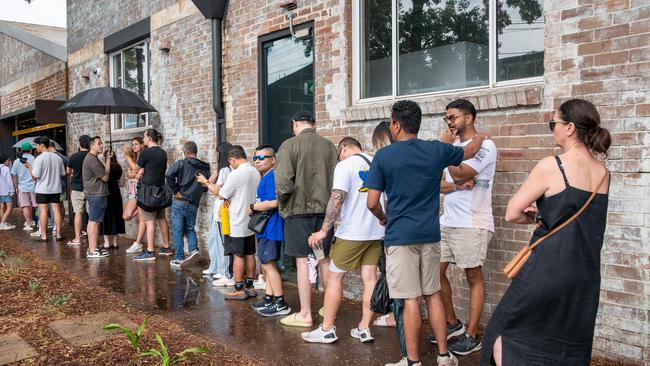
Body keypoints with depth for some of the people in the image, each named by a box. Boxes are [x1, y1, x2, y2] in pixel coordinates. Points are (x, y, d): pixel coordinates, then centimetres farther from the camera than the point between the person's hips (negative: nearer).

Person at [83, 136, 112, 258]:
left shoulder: (92, 158, 17)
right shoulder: (92, 160, -16)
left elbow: (103, 173, 12)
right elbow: (105, 177, -14)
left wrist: (107, 159, 7)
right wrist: (108, 160, -6)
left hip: (94, 194, 11)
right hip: (97, 195, -11)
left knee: (92, 221, 14)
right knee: (94, 222, -8)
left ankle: (92, 248, 21)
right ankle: (93, 250, -6)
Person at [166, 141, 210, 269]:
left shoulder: (182, 163, -5)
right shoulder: (205, 168, 5)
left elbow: (169, 175, -18)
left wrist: (176, 191, -9)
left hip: (180, 202, -3)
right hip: (193, 204, 3)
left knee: (178, 231, 5)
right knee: (189, 228, 20)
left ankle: (179, 259, 8)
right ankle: (194, 250, -1)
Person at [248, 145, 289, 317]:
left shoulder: (271, 177, -16)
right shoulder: (265, 178, 16)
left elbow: (273, 203, -25)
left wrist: (253, 207, -12)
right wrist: (256, 208, 6)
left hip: (271, 229, -10)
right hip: (265, 229, 10)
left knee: (269, 264, -6)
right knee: (266, 264, 17)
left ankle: (281, 304, 2)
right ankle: (269, 299, 28)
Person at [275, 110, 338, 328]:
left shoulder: (290, 145, -8)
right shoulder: (329, 146, 5)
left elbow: (283, 182, -15)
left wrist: (282, 205, 1)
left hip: (299, 209, -4)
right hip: (325, 209, 5)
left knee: (303, 261, 2)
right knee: (324, 259, 14)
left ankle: (305, 314, 8)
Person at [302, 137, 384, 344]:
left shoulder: (345, 165, -9)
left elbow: (337, 199, -18)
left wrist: (324, 230, -14)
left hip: (351, 233, -6)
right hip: (376, 231, 6)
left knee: (334, 277, 4)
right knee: (370, 278, 8)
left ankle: (327, 330, 8)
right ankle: (364, 329, 12)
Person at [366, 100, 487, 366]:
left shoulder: (383, 156, -8)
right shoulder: (437, 150, 2)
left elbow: (372, 202, -8)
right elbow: (469, 152, 22)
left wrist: (383, 219, 14)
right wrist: (481, 137, 43)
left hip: (400, 236, -4)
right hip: (430, 234, 4)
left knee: (411, 300, 1)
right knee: (433, 295, 15)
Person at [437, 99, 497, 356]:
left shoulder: (485, 146, -7)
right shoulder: (453, 147, 15)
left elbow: (460, 174, -19)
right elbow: (439, 185, 10)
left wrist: (447, 147, -8)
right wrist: (456, 186, -11)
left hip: (472, 224, -7)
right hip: (447, 221, 8)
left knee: (474, 278, 1)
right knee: (436, 272, 8)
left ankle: (471, 336, 10)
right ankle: (453, 323, 24)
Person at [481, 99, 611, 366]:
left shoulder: (552, 166, -14)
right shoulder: (603, 172, 6)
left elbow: (512, 214, -12)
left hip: (548, 270, -6)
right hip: (587, 275, 7)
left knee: (504, 329, 13)